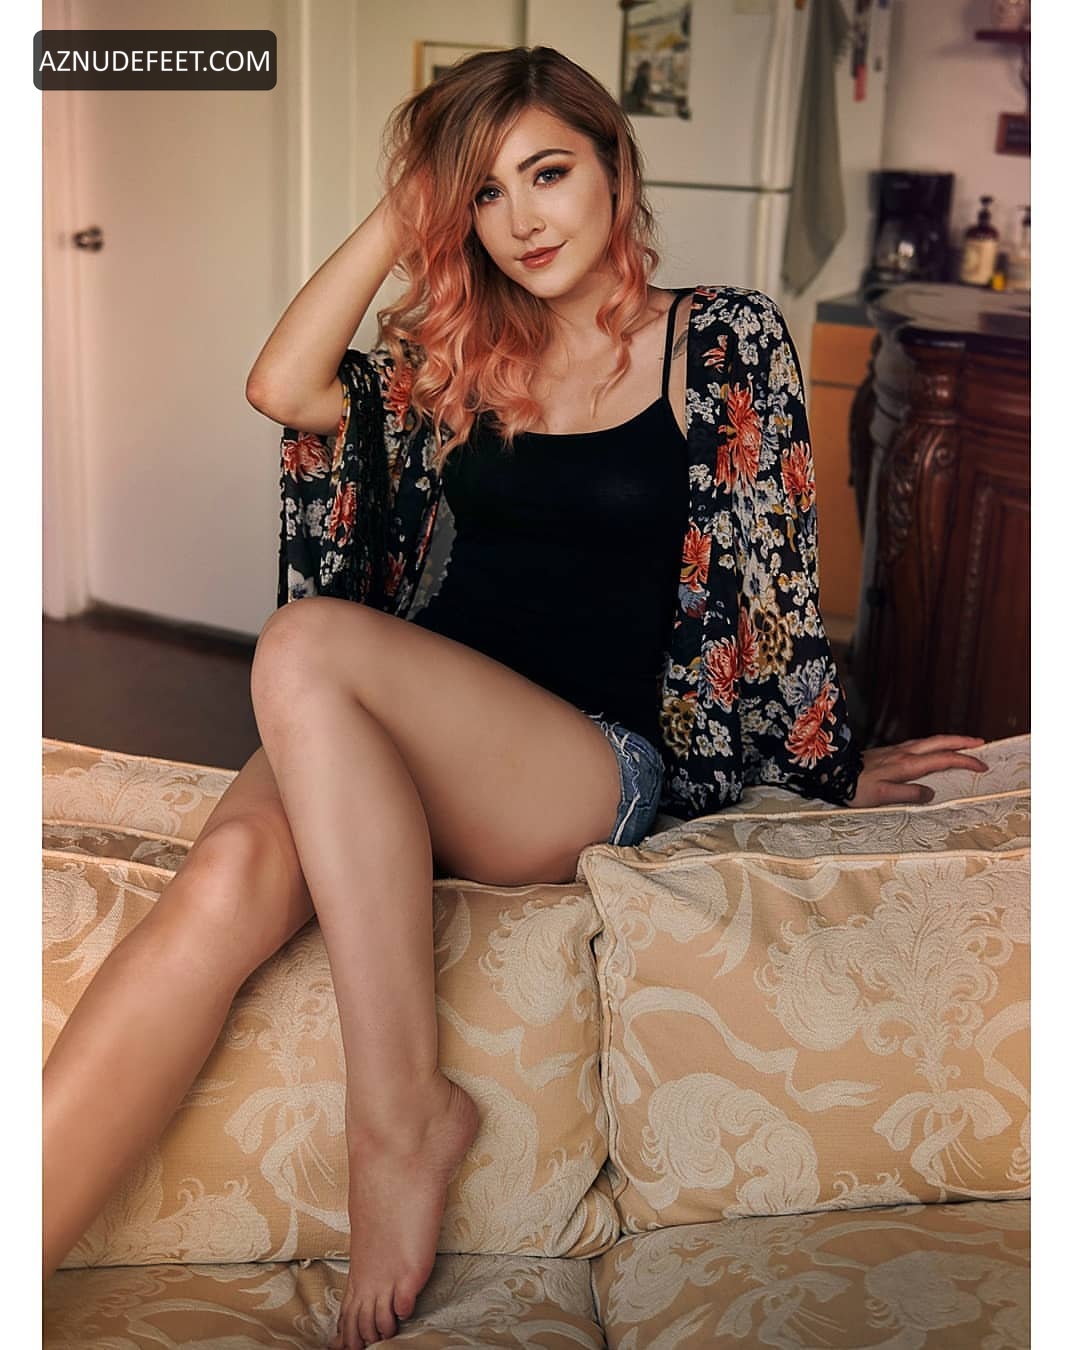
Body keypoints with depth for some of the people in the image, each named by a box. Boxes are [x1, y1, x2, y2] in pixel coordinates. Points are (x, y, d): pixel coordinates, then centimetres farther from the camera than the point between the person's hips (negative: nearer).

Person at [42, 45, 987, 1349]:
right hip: (424, 742, 4)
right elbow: (284, 386, 1)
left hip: (598, 764, -4)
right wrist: (400, 217, 7)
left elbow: (769, 574, 6)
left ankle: (402, 1112, -28)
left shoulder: (724, 338, 5)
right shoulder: (454, 350, 16)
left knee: (308, 643, -33)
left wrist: (832, 767, 11)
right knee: (235, 867, -31)